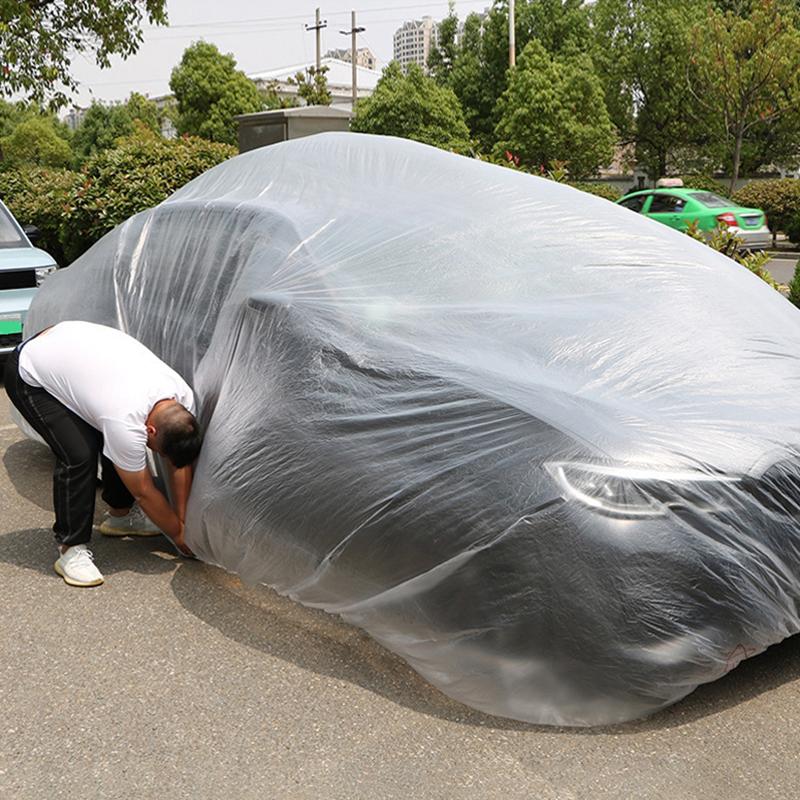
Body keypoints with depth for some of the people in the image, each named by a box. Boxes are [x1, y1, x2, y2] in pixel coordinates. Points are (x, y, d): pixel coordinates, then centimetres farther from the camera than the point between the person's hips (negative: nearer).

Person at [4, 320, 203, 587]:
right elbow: (144, 493, -22)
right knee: (79, 455, -21)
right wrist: (179, 534, -10)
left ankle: (120, 515, 25)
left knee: (117, 447, 2)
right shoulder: (125, 422, -37)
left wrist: (183, 520, -3)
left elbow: (181, 463, -3)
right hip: (29, 375, -7)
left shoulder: (184, 397, -18)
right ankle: (71, 550, -7)